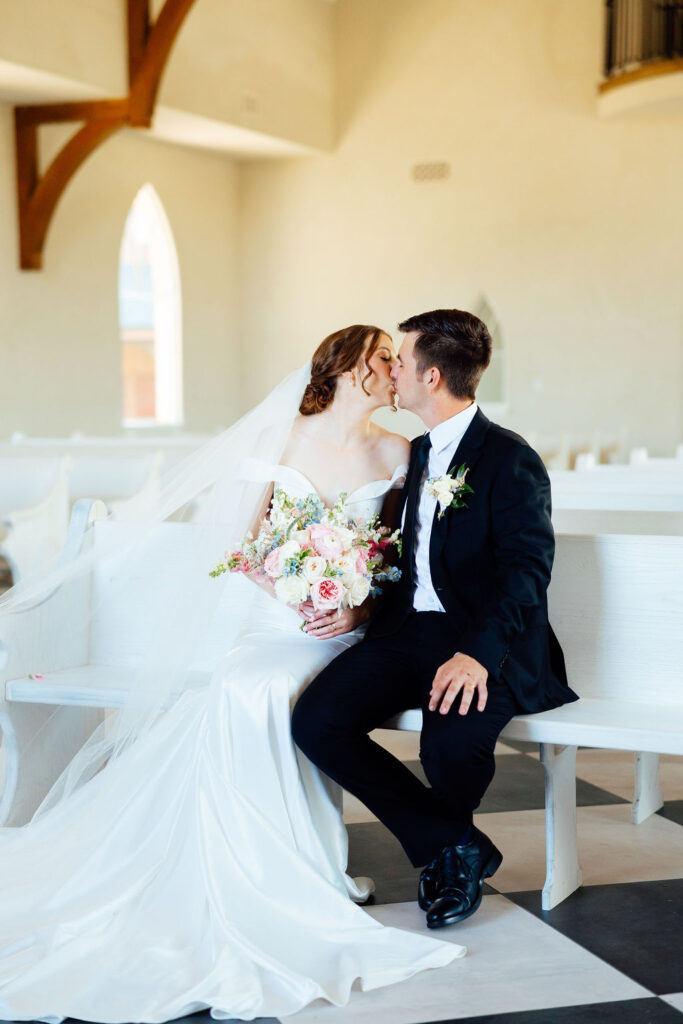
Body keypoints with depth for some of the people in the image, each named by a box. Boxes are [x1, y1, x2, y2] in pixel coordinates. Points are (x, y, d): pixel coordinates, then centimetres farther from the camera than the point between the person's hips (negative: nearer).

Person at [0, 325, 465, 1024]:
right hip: (277, 619, 1)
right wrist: (296, 600, -13)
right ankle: (302, 874, -21)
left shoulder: (394, 453, 5)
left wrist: (360, 610, -12)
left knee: (270, 693, -30)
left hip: (350, 627, -1)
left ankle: (311, 869, -19)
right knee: (242, 690, -30)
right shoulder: (282, 440, 4)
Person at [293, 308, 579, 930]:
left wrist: (479, 653, -34)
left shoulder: (511, 459, -8)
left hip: (488, 643, -7)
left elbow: (527, 569, -19)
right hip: (408, 633, 7)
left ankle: (448, 840, 6)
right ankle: (450, 846, -3)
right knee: (315, 721, -18)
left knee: (451, 741, -35)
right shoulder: (417, 453, 17)